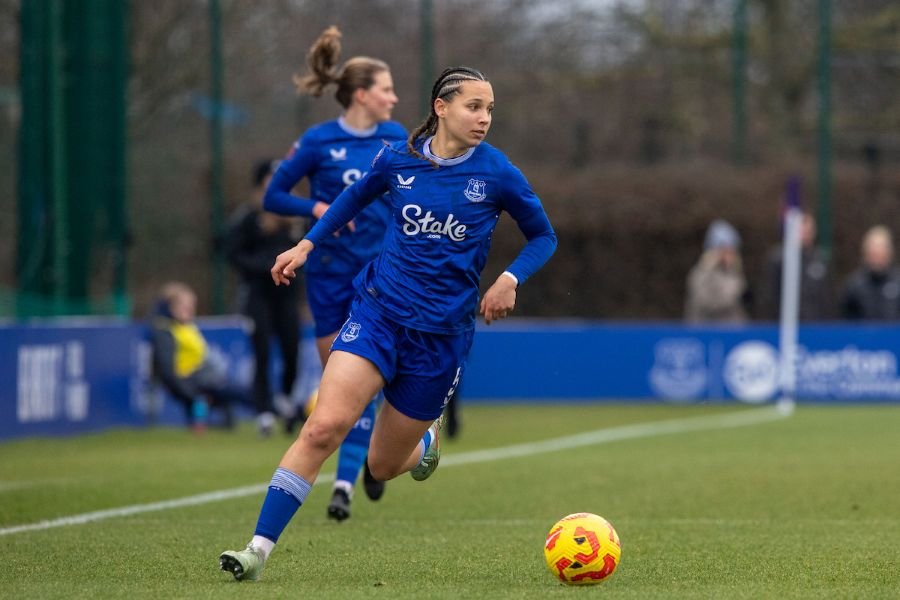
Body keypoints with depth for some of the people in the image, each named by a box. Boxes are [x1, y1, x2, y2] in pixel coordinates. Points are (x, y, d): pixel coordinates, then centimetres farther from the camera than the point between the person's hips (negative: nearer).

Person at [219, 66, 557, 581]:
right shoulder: (398, 160, 0)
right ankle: (259, 549, -17)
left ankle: (427, 439, 46)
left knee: (383, 466, 8)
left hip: (441, 333, 0)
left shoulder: (497, 174, -5)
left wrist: (511, 279, -9)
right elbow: (357, 197, 21)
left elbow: (544, 237, 7)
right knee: (323, 427, -20)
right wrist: (308, 244, 16)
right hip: (378, 310, 0)